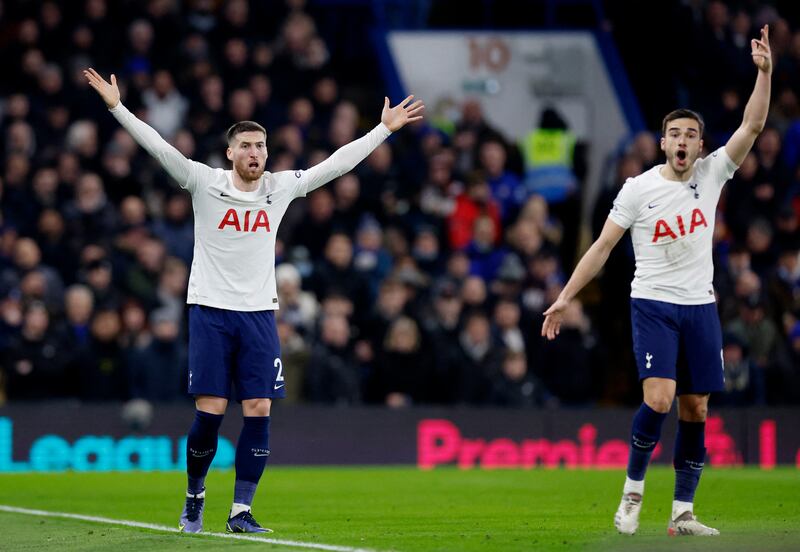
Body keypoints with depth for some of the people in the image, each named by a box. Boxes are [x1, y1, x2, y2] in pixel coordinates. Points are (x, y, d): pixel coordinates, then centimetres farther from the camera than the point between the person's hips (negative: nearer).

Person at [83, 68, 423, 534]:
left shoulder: (281, 188, 5)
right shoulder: (205, 183, -4)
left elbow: (337, 163, 8)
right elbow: (159, 147, -12)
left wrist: (385, 129, 8)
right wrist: (118, 108, -21)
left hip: (259, 314, 3)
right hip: (211, 311, -3)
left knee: (259, 412, -4)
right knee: (210, 412, -6)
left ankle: (241, 511, 3)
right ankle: (195, 495, 17)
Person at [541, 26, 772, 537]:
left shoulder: (711, 174, 2)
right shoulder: (639, 188, -5)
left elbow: (753, 125, -7)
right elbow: (603, 246, -1)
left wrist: (765, 71, -18)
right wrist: (565, 297, -3)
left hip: (700, 307, 3)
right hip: (653, 303, -3)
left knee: (696, 409, 3)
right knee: (659, 399, -19)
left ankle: (683, 513, 8)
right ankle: (633, 490, 0)